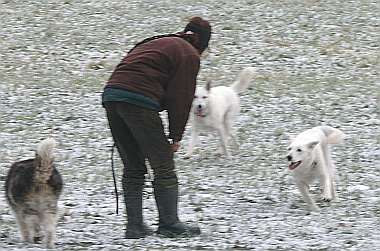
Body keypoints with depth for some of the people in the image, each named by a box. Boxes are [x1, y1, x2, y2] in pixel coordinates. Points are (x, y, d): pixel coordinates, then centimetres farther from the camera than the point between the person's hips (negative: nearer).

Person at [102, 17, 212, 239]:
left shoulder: (157, 43, 31)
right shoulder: (189, 55, 7)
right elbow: (181, 98, 0)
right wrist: (176, 136, 7)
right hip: (139, 101, -8)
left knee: (133, 167, 14)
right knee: (163, 166, 4)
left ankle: (135, 226, 13)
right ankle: (169, 224, 6)